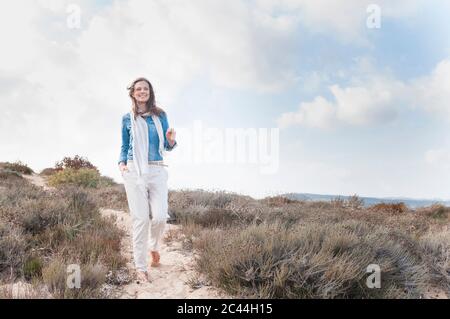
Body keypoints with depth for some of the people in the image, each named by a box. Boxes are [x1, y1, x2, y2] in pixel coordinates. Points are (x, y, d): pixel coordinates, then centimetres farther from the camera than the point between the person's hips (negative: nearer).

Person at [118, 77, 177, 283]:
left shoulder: (160, 115, 12)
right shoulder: (128, 118, 11)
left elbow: (167, 147, 13)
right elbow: (124, 146, 18)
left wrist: (171, 140, -9)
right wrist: (122, 163, 0)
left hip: (157, 171, 1)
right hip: (135, 171, -1)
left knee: (160, 216, -9)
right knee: (140, 218, -4)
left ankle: (154, 247, 23)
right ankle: (140, 267, 5)